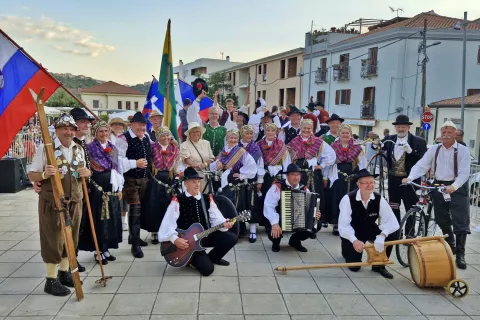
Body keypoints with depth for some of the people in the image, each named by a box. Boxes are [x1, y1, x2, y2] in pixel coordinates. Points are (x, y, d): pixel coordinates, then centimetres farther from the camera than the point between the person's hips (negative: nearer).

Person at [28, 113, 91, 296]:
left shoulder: (79, 150, 8)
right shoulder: (45, 148, -9)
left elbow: (84, 172, 19)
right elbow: (31, 175, -7)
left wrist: (86, 173, -5)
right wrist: (44, 174, -28)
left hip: (74, 201, 6)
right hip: (52, 203, -6)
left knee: (71, 238, 13)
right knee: (53, 240, 0)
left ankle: (64, 272, 30)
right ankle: (51, 280, 11)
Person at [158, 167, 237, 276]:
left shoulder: (207, 198, 4)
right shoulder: (177, 201, -10)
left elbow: (216, 218, 0)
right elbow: (168, 223, -15)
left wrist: (224, 223, -21)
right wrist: (175, 239, -27)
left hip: (206, 236, 5)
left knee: (231, 238, -16)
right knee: (207, 269, -20)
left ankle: (212, 257, 11)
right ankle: (191, 258, 15)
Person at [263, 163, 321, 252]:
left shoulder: (304, 189, 2)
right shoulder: (277, 187, -14)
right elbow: (269, 207, -23)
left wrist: (315, 214, -19)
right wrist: (275, 223, -35)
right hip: (278, 221, -4)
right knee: (274, 231, -35)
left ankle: (295, 241, 14)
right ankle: (276, 242, 8)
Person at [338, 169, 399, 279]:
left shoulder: (379, 199, -17)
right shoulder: (348, 199, -26)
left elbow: (392, 222, -24)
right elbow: (343, 225, -30)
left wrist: (382, 236, -43)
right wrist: (354, 240, -47)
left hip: (370, 230, 3)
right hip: (352, 234, -3)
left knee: (391, 235, -25)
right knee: (354, 266, -14)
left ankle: (379, 264, -3)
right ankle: (347, 249, 23)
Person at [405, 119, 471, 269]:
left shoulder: (463, 150, -9)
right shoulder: (434, 149, 3)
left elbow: (464, 173, -17)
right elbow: (421, 165, -5)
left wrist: (454, 186, -34)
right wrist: (410, 177, -22)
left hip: (457, 188, -4)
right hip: (439, 186, 4)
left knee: (461, 222, -6)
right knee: (442, 220, 16)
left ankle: (460, 255, 3)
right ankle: (450, 247, 37)